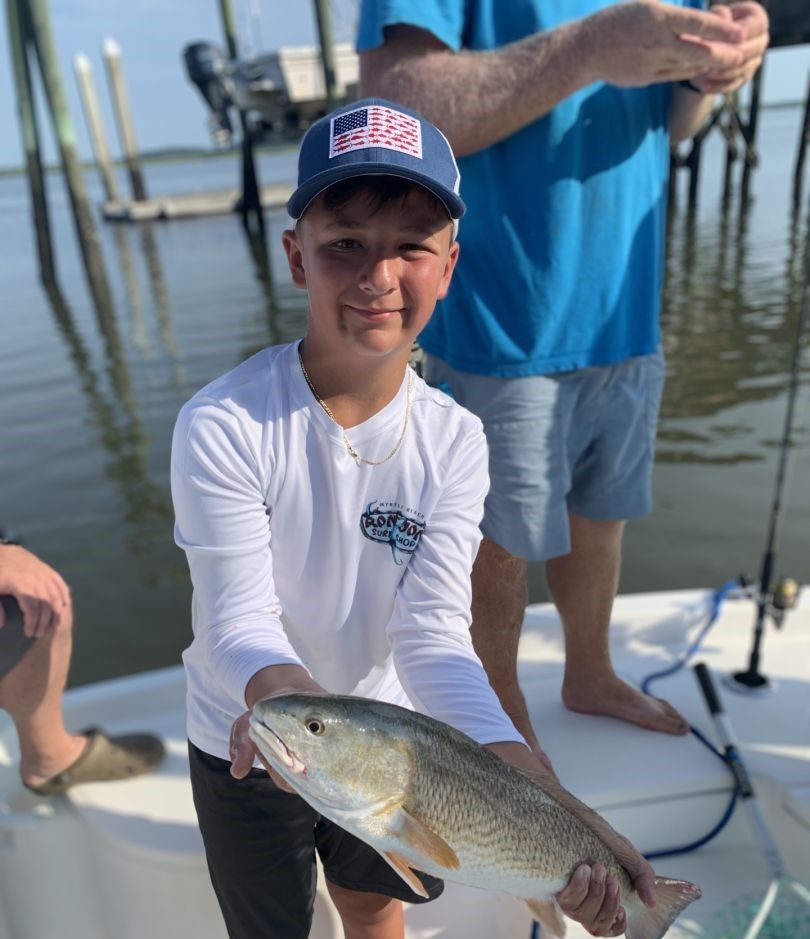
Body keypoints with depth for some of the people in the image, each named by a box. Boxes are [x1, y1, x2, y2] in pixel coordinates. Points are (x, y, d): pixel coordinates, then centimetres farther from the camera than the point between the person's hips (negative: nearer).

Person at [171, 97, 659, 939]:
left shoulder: (454, 441, -18)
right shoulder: (221, 427, -27)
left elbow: (433, 632, -21)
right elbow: (239, 621, -26)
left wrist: (538, 797, -35)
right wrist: (282, 691, -50)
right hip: (249, 750, -2)